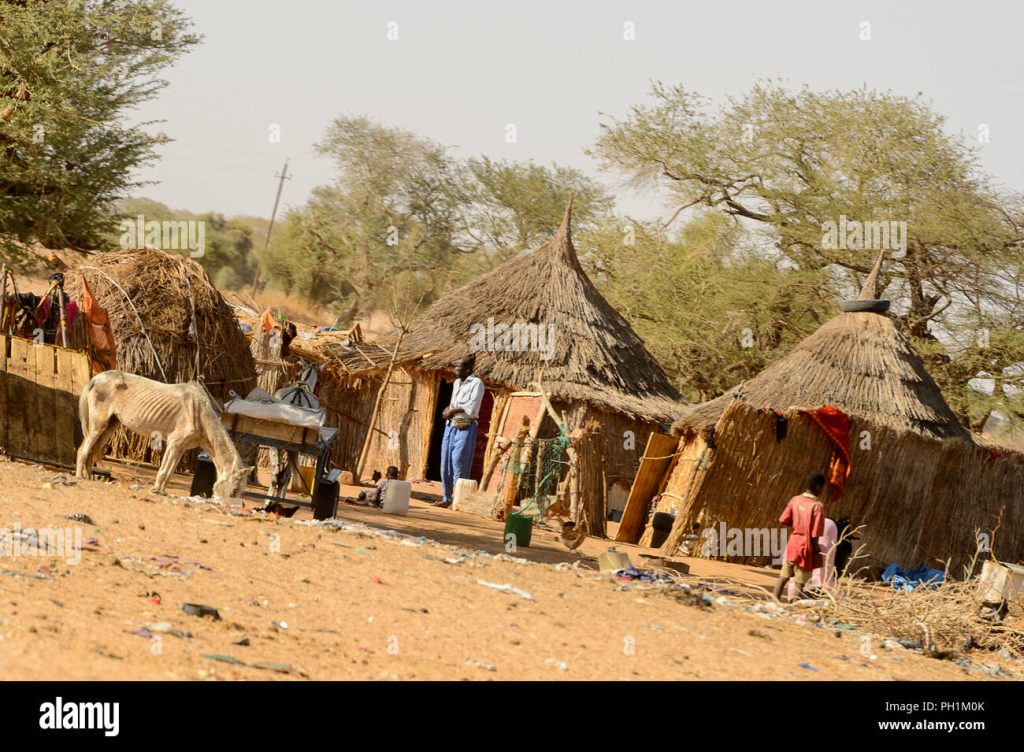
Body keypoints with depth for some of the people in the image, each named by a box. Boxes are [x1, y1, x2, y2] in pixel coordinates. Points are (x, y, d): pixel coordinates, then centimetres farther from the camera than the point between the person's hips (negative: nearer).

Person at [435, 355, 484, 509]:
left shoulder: (476, 383, -8)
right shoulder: (457, 382, 16)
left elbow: (472, 406, -16)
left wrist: (453, 410, -10)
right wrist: (448, 409, 1)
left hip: (465, 428, -8)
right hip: (451, 426, 8)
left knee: (458, 464, -8)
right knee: (446, 463, 9)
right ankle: (446, 498, 17)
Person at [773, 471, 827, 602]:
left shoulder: (795, 500, -1)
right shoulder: (817, 506, -17)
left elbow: (783, 520, 0)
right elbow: (815, 533, -18)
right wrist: (816, 552, -9)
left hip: (792, 544, 5)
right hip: (806, 547, -5)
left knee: (784, 577, 16)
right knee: (800, 582, 2)